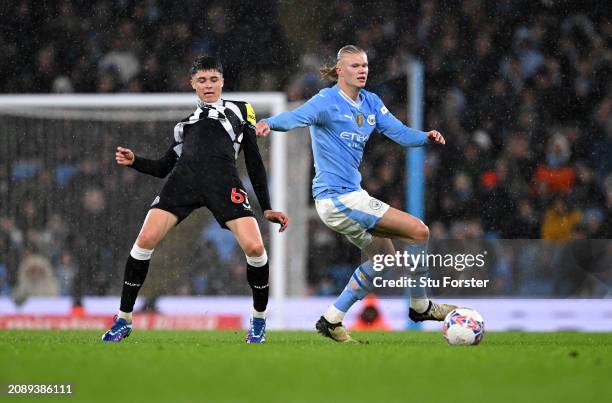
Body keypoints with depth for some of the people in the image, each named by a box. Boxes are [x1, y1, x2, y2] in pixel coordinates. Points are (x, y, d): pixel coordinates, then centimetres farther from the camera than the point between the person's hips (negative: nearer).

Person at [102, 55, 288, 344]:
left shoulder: (239, 110, 24)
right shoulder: (186, 121, 30)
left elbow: (254, 162, 20)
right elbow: (163, 168, 29)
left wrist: (267, 208, 14)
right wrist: (134, 161, 9)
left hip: (223, 181, -2)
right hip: (184, 178, 2)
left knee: (254, 247, -18)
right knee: (145, 240, -14)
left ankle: (258, 320, 7)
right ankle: (123, 320, 0)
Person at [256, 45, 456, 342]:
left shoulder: (371, 103, 9)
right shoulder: (327, 101, -14)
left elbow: (400, 133, 5)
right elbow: (297, 117, -31)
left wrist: (427, 137, -16)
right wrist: (269, 123, -53)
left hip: (349, 196, 10)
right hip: (338, 197, -10)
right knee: (419, 231, -11)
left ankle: (331, 320, 21)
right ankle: (420, 306, 5)